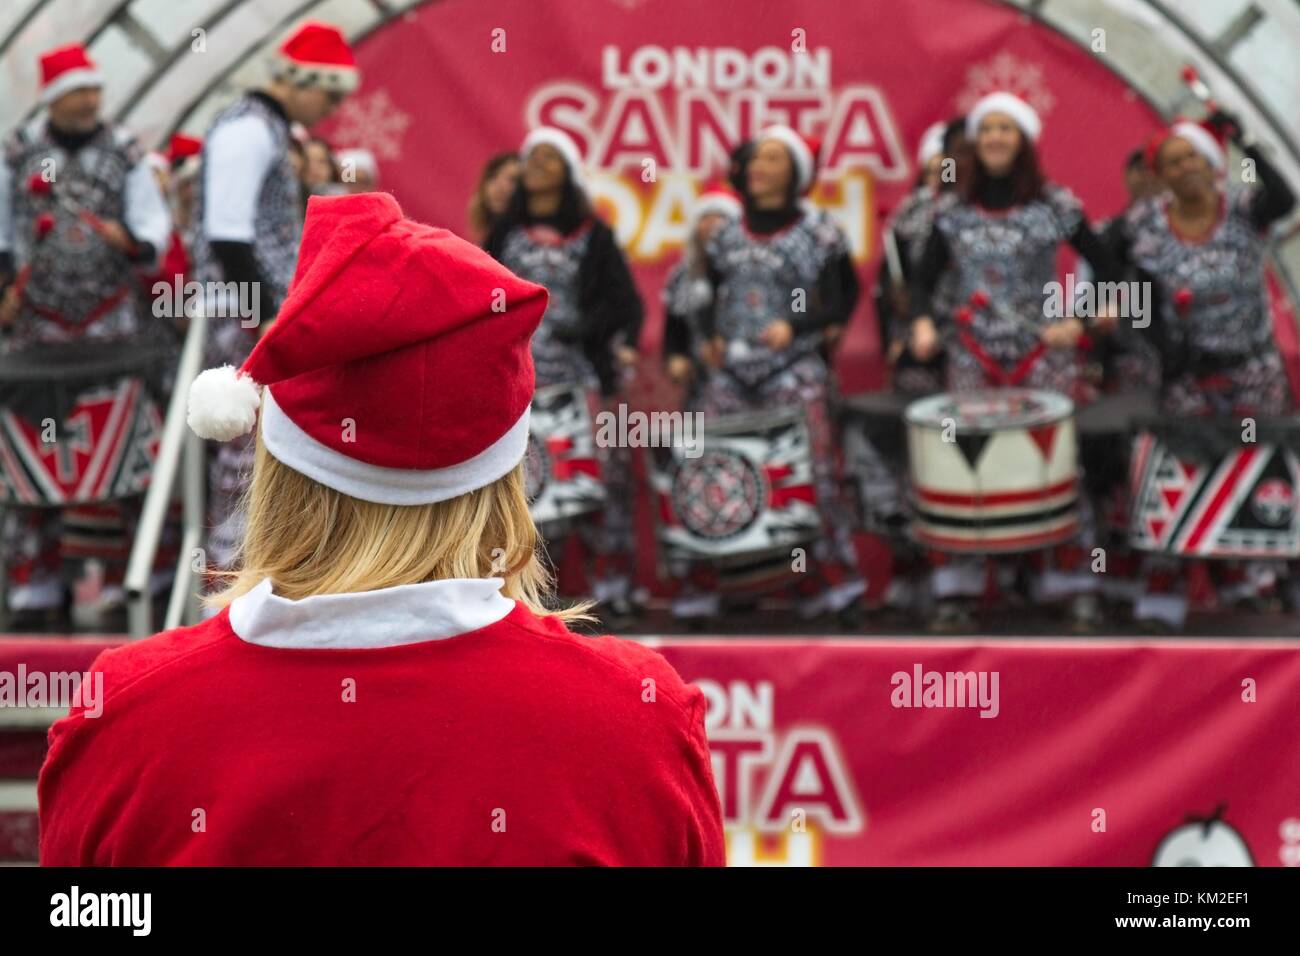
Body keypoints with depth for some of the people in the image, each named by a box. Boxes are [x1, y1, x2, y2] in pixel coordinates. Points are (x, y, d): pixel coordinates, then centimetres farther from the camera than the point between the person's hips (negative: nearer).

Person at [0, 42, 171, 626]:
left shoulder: (125, 155, 4)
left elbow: (154, 222, 1)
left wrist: (135, 243, -20)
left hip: (111, 323, -1)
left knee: (106, 448, -7)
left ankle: (96, 567, -1)